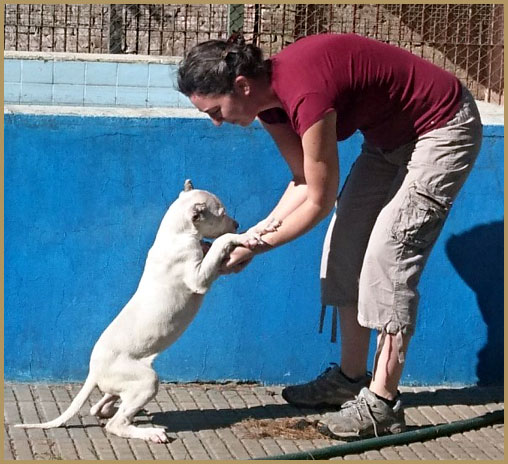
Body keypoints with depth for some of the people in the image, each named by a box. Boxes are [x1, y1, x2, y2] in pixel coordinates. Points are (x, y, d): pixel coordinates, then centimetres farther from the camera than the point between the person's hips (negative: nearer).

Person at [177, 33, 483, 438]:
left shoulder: (306, 94, -34)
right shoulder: (270, 95, -6)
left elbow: (319, 202, -24)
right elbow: (303, 183, 3)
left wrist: (256, 248, -16)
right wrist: (253, 235, -6)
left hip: (441, 131, -10)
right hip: (391, 136, 10)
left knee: (388, 253, -13)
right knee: (346, 242, 9)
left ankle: (382, 404, -8)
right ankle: (351, 378, 19)